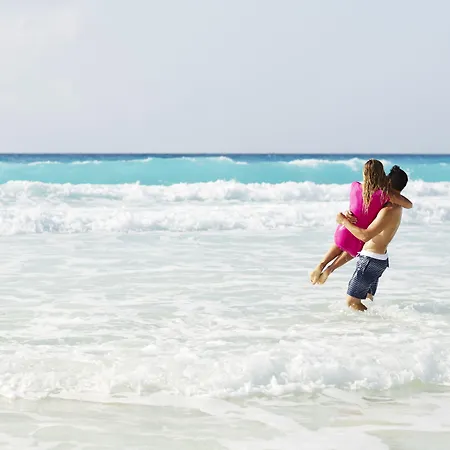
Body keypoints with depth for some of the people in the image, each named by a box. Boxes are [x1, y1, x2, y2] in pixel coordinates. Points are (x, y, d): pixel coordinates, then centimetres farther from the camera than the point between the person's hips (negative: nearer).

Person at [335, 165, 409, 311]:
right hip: (378, 259, 10)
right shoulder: (396, 206, 7)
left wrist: (344, 221, -20)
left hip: (370, 260, -10)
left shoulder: (389, 211, -25)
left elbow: (365, 236, -31)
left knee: (352, 301, -5)